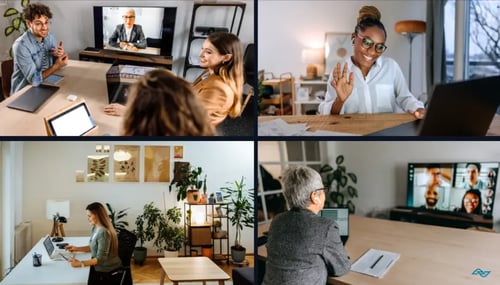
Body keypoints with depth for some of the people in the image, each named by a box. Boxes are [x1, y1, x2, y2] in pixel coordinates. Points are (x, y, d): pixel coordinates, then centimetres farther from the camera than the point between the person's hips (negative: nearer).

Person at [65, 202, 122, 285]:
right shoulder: (95, 228, 5)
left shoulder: (103, 232, -24)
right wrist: (77, 248, 9)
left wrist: (80, 263, -30)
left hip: (108, 272, -8)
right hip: (99, 268, 8)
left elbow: (100, 258, -25)